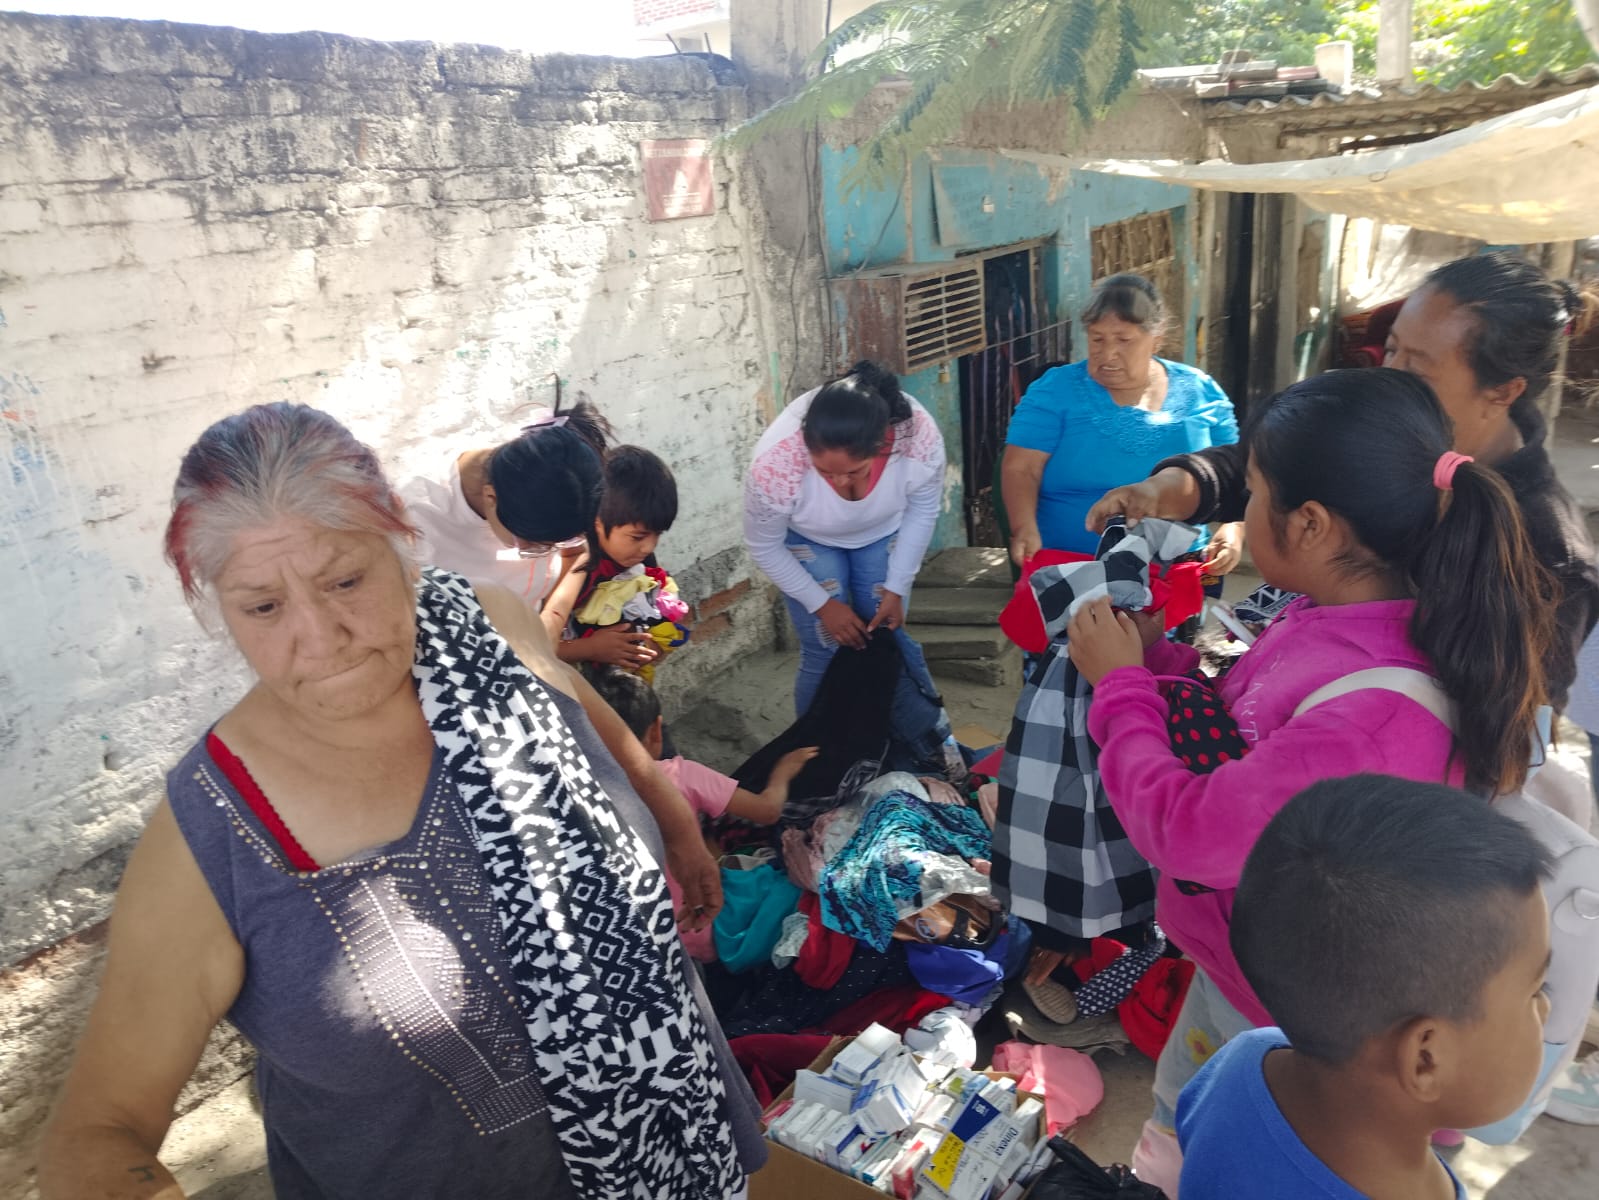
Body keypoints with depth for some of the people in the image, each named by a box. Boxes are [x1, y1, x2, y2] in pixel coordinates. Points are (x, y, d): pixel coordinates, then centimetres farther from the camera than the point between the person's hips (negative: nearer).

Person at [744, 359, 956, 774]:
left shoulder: (919, 437, -36)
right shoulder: (775, 464, -41)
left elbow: (923, 511, -14)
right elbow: (763, 546, -20)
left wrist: (896, 587, -12)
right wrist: (822, 604, -15)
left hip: (884, 533, 2)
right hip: (807, 541, -1)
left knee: (889, 636, 1)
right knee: (826, 651, -8)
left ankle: (927, 747, 22)